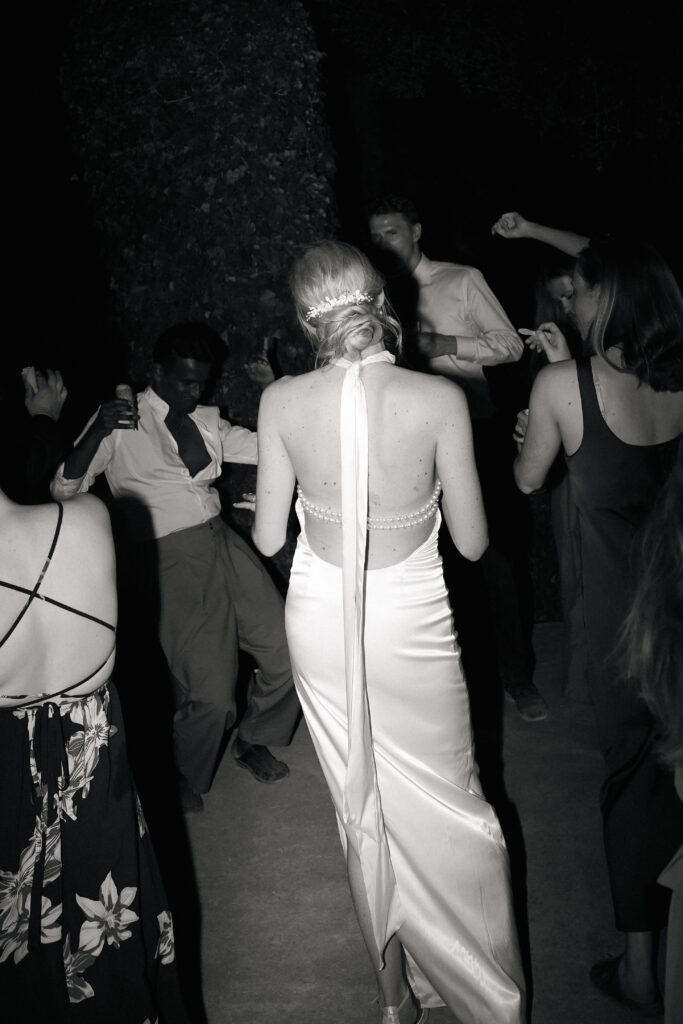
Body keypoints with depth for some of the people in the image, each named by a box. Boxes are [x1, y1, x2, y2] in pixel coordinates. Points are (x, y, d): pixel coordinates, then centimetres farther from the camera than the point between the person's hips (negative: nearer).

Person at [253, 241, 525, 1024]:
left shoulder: (282, 402, -13)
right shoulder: (439, 399, -17)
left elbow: (268, 538, -4)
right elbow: (472, 541, -10)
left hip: (322, 622, 2)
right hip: (413, 624, -1)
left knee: (363, 807, 20)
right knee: (449, 809, 18)